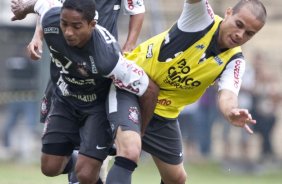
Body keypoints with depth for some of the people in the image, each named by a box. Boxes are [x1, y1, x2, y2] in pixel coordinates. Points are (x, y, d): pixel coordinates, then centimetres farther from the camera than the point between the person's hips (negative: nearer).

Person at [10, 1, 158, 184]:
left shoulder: (106, 57, -42)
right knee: (50, 168, 13)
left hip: (99, 105, -5)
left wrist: (137, 133, -13)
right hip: (65, 101, 5)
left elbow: (150, 90, -29)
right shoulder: (50, 21, -29)